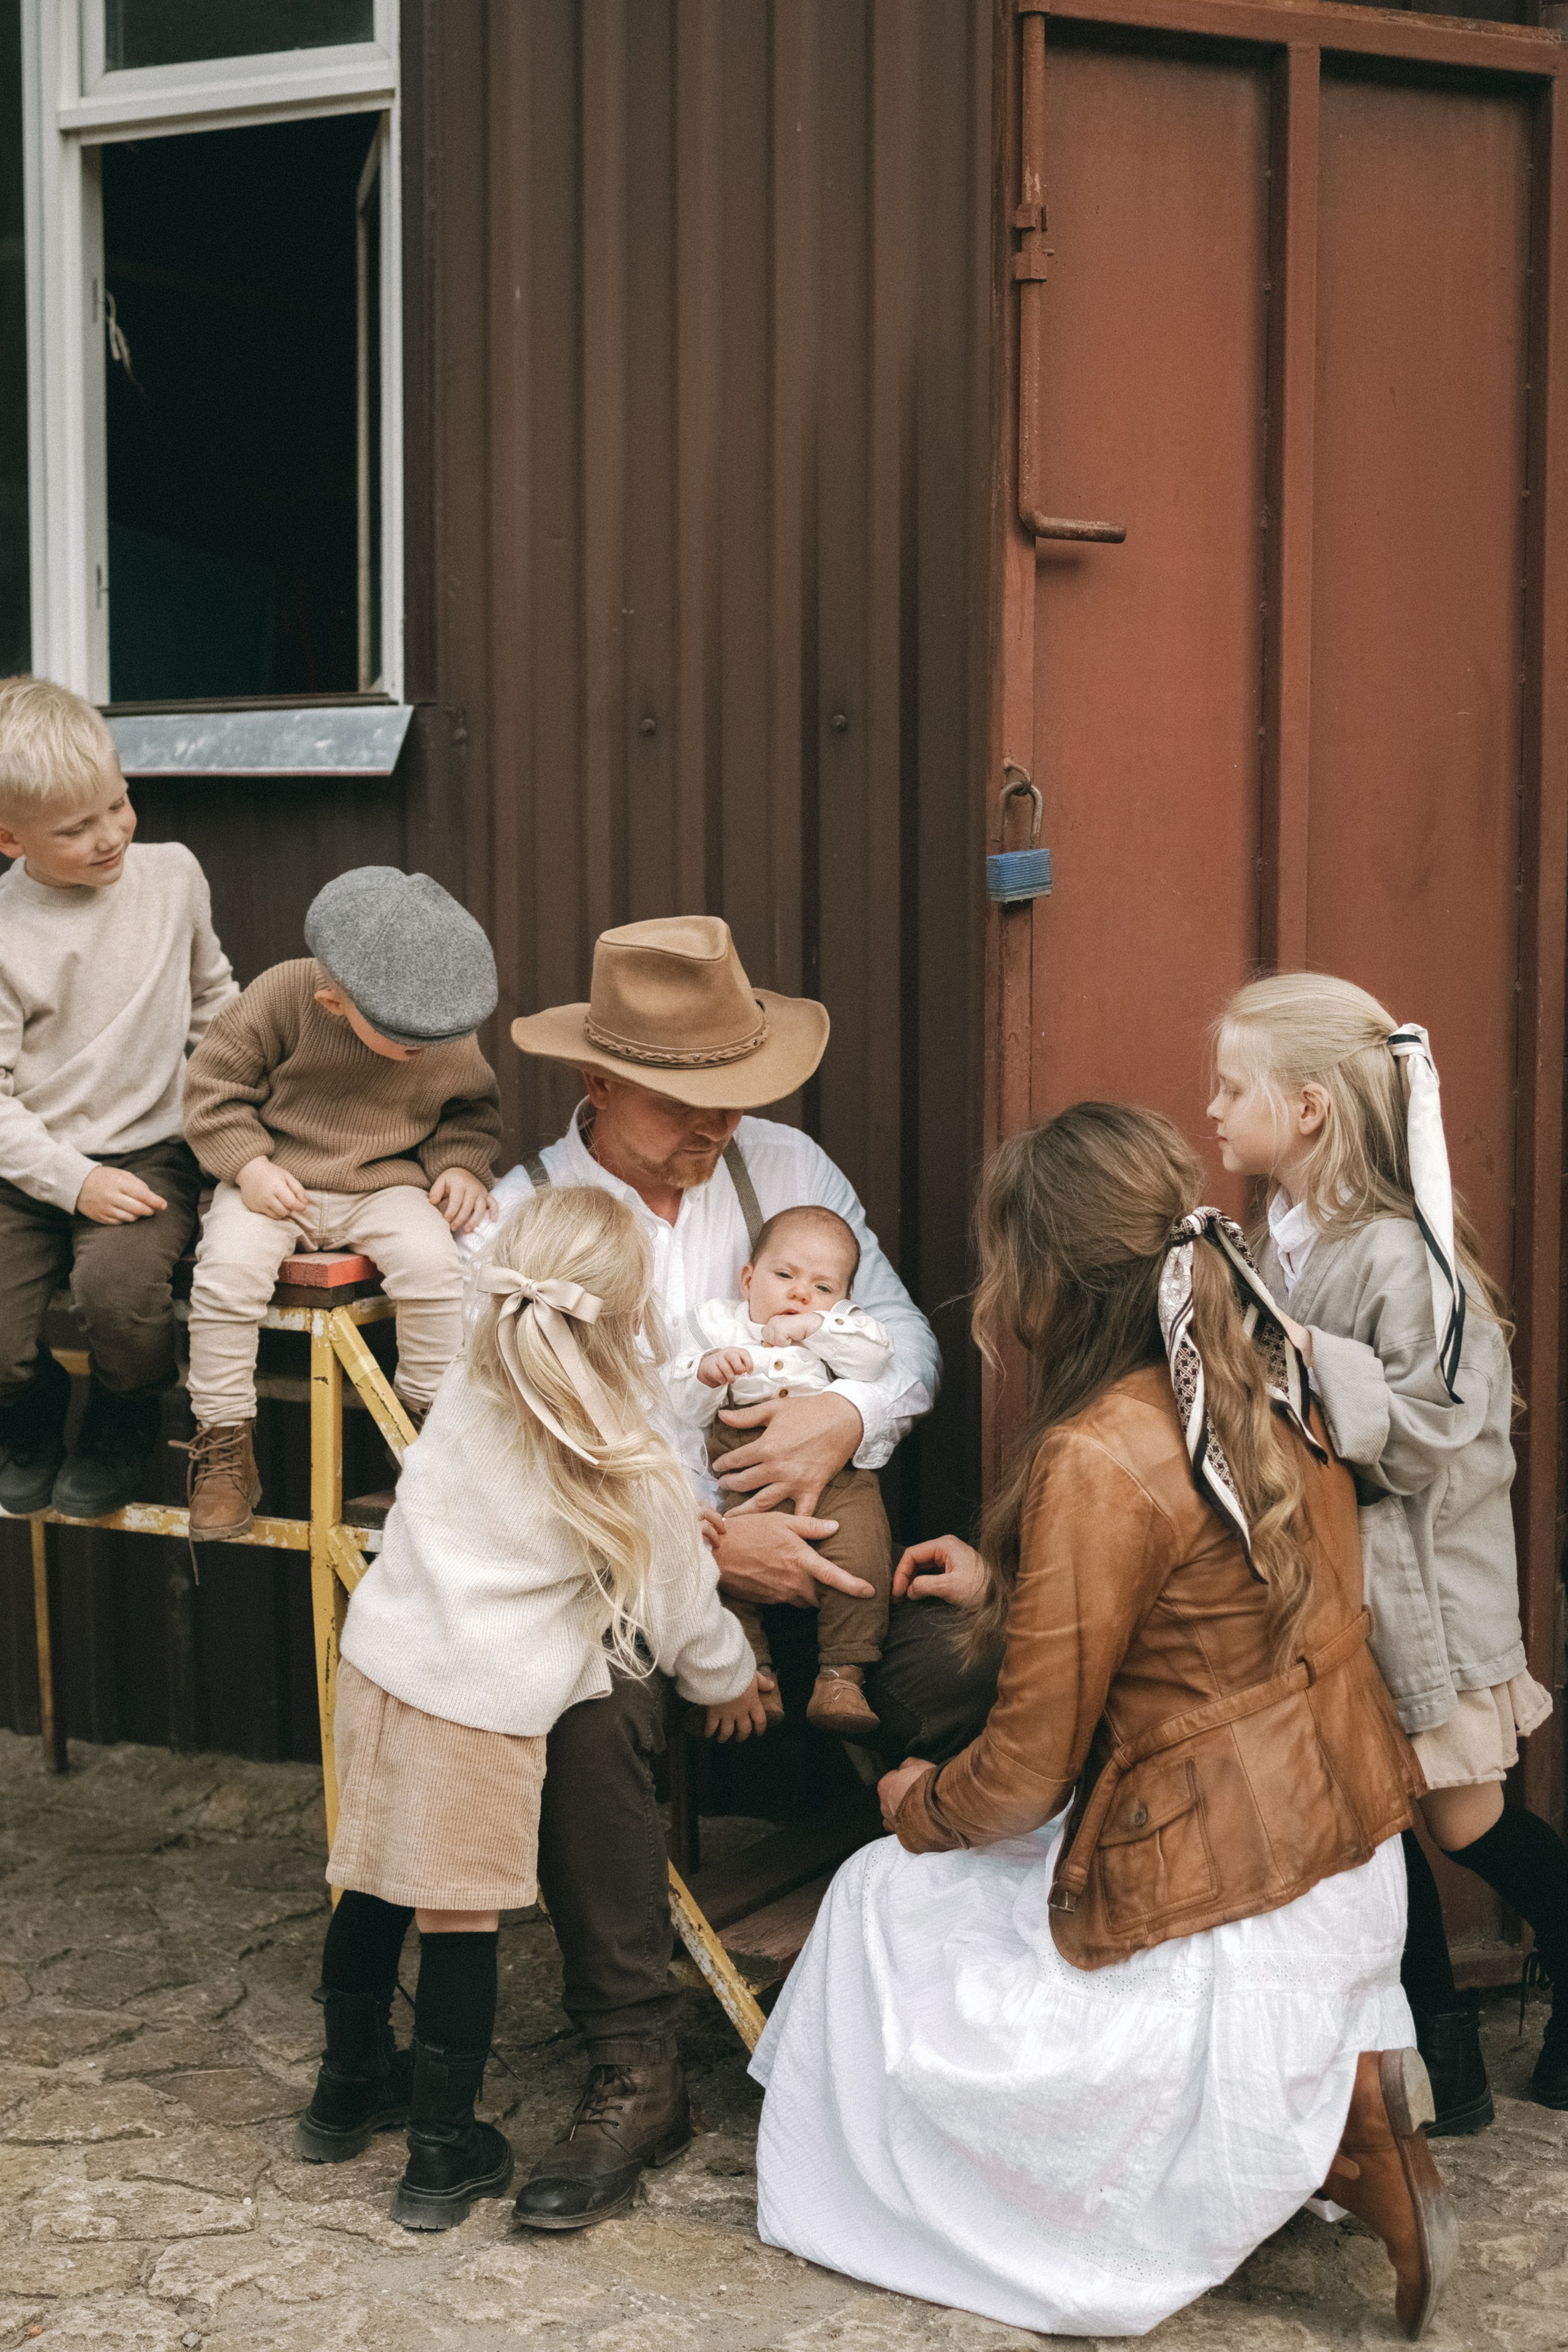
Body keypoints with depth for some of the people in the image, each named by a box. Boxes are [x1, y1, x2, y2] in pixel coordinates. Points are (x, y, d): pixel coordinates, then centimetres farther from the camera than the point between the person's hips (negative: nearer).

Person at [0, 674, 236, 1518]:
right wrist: (76, 1181, -18)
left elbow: (213, 998, 20)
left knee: (116, 1286, -29)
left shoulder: (172, 874, 3)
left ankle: (124, 1426, 4)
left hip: (149, 1152, 1)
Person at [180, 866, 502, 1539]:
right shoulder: (282, 997, -16)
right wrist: (249, 1166, -17)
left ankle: (427, 1421, -5)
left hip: (387, 1183, 1)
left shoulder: (450, 1035, -6)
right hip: (278, 1180, -1)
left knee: (433, 1262, -27)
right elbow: (214, 1084, -6)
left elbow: (473, 1108, 14)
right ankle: (225, 1450, -12)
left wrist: (462, 1165, -5)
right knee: (228, 1268, -28)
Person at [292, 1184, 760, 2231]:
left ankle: (351, 2086, 40)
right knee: (463, 1919, 6)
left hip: (382, 1663, 6)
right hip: (482, 1710, -6)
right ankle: (444, 2152, 17)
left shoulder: (464, 1402, 1)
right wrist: (729, 1678, 23)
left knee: (375, 1889, 20)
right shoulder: (637, 1475, -13)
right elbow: (678, 1605, 1)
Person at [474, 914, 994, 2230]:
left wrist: (850, 1414, -16)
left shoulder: (784, 1166, 9)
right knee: (593, 1716, -35)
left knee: (983, 1693, -24)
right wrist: (707, 1544, -18)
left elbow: (903, 1328, 7)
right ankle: (633, 2068, -21)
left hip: (808, 1544, 3)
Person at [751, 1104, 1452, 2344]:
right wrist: (1008, 1588, 24)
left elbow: (1028, 1770, -17)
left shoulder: (1097, 1461, -24)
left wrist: (920, 1803, 4)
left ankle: (1319, 2118, -1)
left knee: (887, 1899, 10)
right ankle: (1338, 2080, 11)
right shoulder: (1272, 1388, 1)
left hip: (1213, 1908, -9)